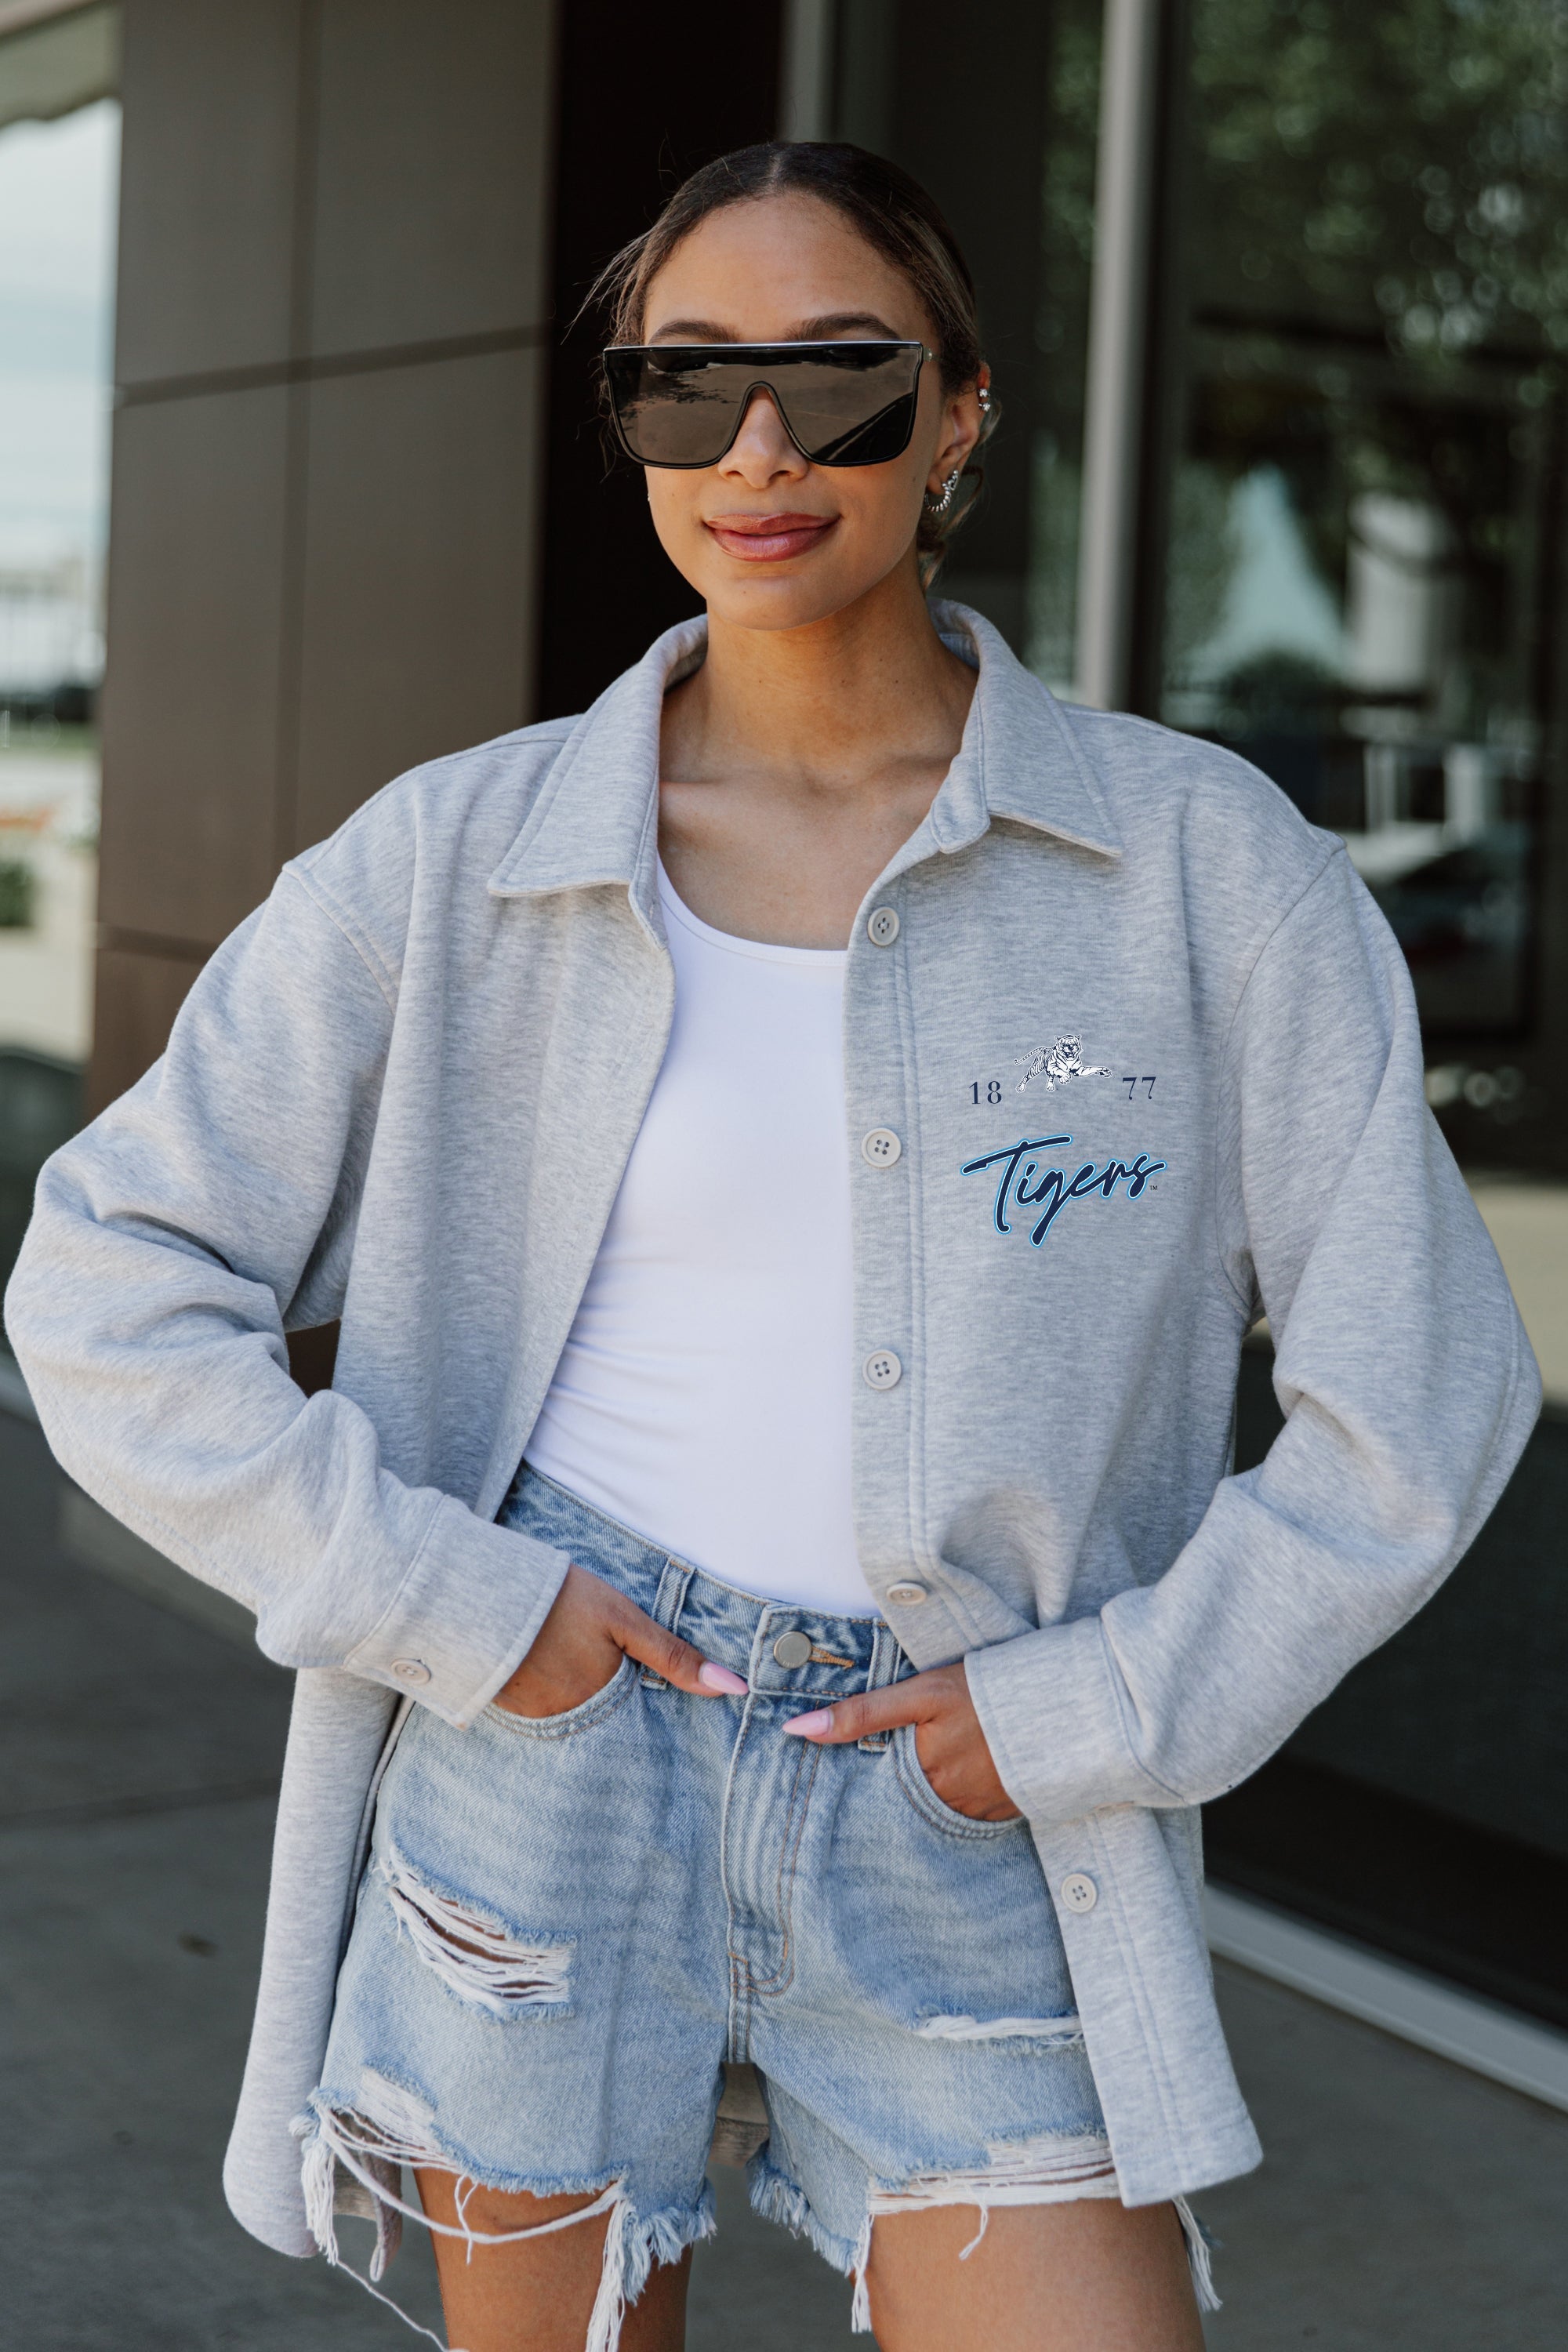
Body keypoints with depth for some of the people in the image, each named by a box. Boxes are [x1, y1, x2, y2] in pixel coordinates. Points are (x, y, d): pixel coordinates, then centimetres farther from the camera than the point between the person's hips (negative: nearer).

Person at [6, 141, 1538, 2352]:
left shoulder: (1205, 865, -3)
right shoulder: (453, 863, -1)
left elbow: (1415, 1391, 0)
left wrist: (1095, 1709, -6)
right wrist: (449, 1604, -7)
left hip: (972, 1824, 0)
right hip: (551, 1762, 1)